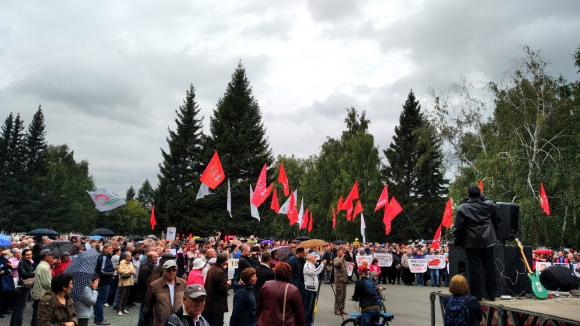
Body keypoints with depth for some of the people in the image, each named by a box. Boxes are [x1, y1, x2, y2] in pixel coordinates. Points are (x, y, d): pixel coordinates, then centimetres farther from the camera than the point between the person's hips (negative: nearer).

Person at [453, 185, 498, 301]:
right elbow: (496, 221, 14)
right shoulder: (489, 205, 2)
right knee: (489, 267, 11)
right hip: (488, 240, 4)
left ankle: (476, 295, 5)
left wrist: (457, 241, 2)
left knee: (474, 269, 2)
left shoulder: (462, 208, -9)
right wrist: (494, 235, 26)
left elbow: (458, 227, -8)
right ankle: (491, 294, 17)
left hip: (472, 242, -3)